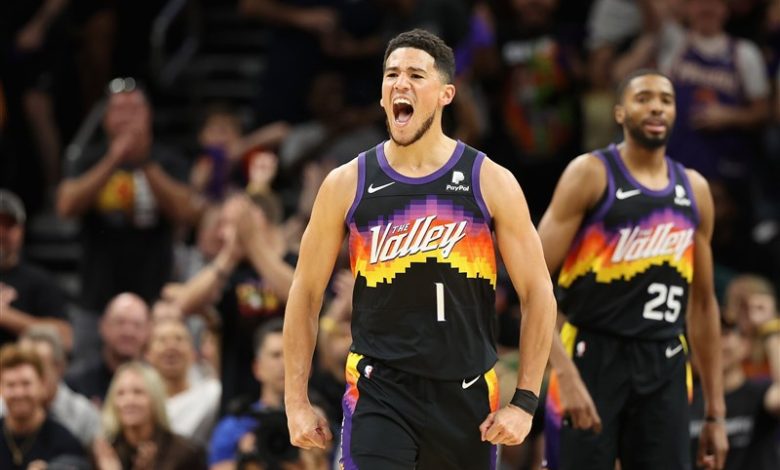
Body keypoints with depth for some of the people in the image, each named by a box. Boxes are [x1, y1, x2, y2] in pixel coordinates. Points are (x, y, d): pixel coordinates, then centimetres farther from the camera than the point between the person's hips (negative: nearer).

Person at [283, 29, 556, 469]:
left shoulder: (491, 183, -2)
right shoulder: (347, 184, 1)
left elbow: (538, 293, 1)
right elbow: (306, 294, 8)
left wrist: (525, 402, -6)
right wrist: (297, 401, 3)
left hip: (466, 396, 1)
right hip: (378, 390, -1)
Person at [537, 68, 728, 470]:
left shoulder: (694, 190, 12)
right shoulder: (590, 174, -4)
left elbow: (703, 304, 18)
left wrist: (715, 412, 14)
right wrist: (565, 374, -22)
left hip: (664, 367, 5)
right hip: (594, 357, -5)